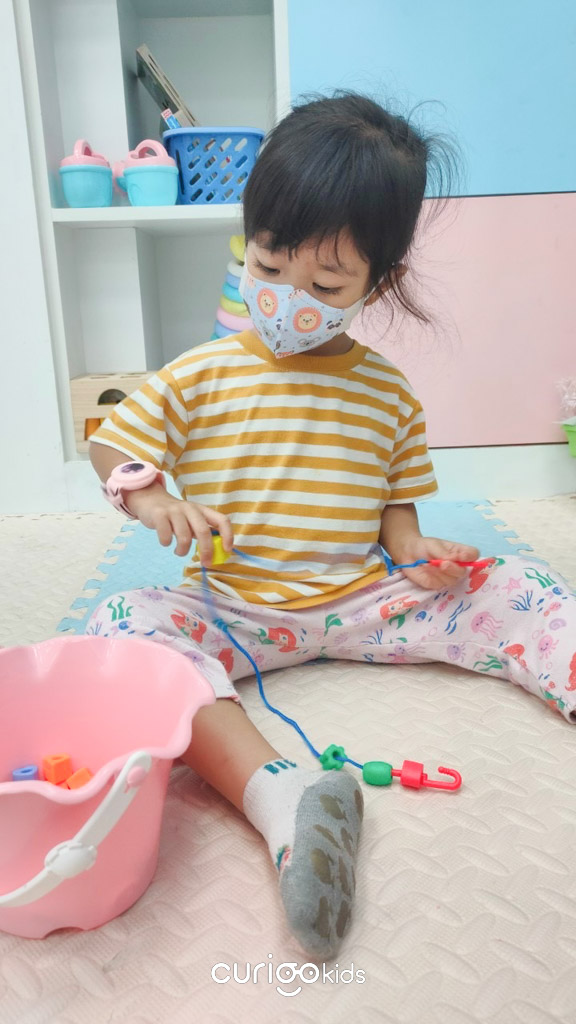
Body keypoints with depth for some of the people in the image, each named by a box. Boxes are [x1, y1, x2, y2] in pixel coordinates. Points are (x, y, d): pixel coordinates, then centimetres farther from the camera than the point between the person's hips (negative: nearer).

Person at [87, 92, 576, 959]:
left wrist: (414, 549, -11)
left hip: (364, 601, 2)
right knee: (123, 621, -31)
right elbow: (111, 447, 5)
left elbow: (395, 501, 11)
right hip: (236, 611, -1)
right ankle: (276, 795, -46)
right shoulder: (200, 377, 0)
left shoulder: (388, 393, 4)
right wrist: (151, 499, -16)